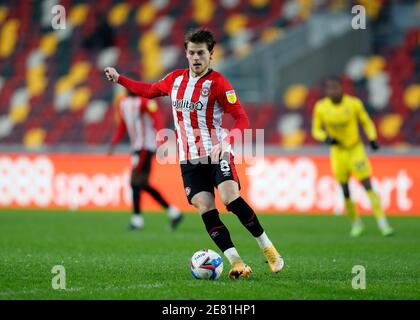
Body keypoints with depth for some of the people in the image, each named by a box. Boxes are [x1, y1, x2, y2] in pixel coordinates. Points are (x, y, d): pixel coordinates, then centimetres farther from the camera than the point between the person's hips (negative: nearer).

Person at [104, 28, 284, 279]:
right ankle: (236, 263, -14)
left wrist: (226, 141, -30)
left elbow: (242, 120, -14)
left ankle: (268, 249, -10)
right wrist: (119, 78, 27)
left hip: (216, 153, -5)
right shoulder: (175, 79, 8)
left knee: (231, 197, -24)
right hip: (189, 159, 5)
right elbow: (149, 91, 29)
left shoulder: (218, 82, -9)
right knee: (205, 207, -12)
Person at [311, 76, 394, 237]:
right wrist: (326, 137, -18)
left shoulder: (354, 103, -11)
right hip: (338, 150, 1)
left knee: (368, 186, -12)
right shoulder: (320, 107, -8)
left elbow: (366, 122, 2)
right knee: (345, 191, 2)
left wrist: (372, 139, -14)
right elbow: (316, 129, 3)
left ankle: (382, 222, -9)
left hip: (356, 149, -1)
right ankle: (356, 223, 22)